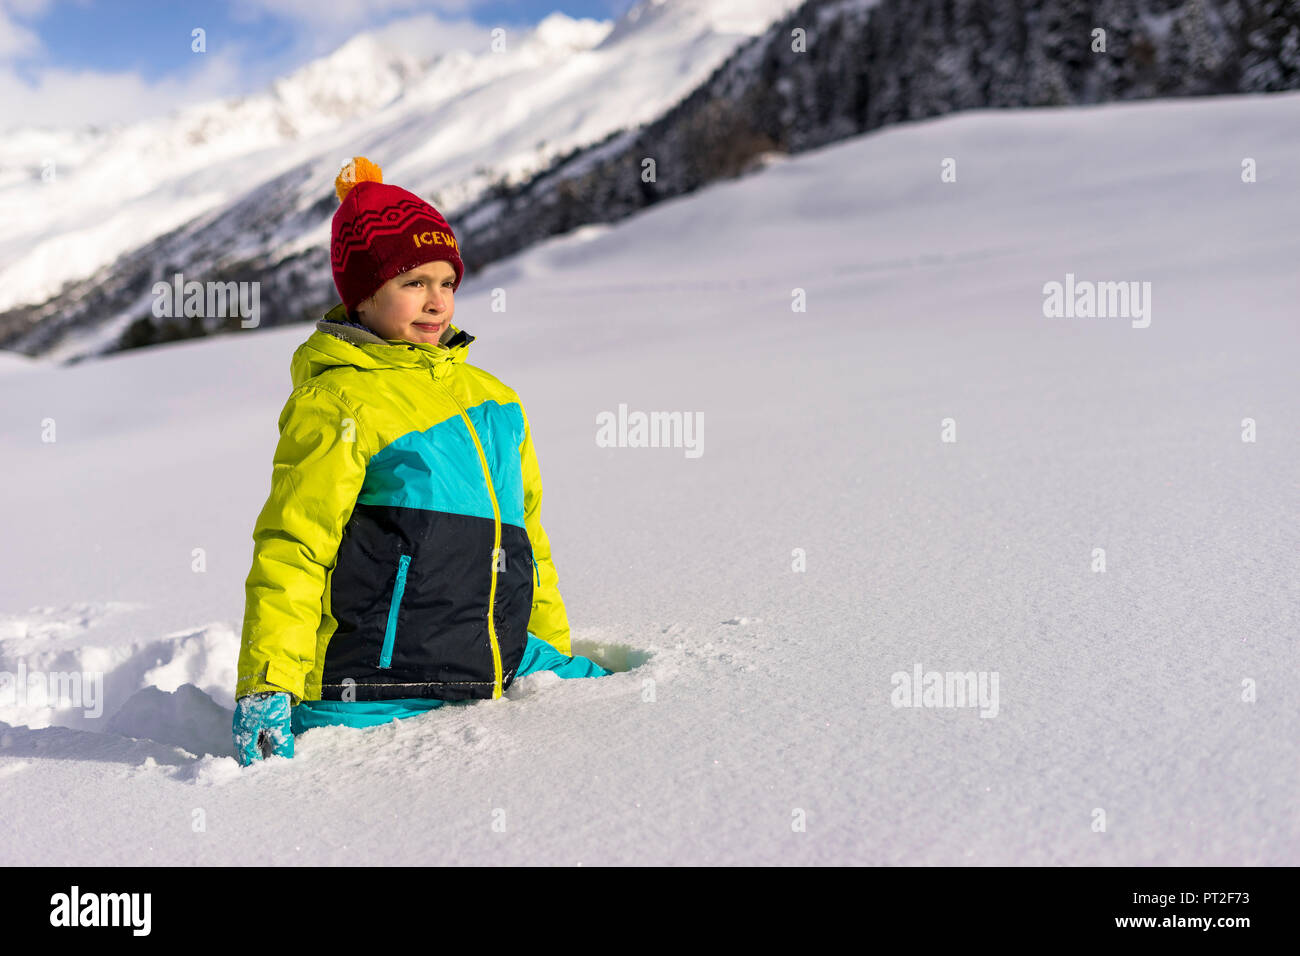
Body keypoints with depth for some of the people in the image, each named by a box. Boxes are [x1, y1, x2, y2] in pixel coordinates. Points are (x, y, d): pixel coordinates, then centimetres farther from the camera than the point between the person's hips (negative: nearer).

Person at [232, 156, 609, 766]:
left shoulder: (494, 399, 18)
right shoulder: (334, 402, -4)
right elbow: (291, 549, -8)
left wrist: (554, 655, 27)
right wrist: (266, 688, -16)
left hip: (489, 680, 7)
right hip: (375, 702, -6)